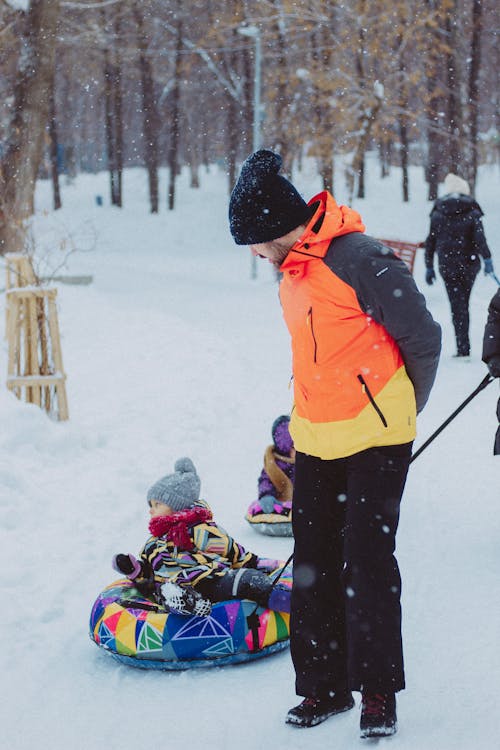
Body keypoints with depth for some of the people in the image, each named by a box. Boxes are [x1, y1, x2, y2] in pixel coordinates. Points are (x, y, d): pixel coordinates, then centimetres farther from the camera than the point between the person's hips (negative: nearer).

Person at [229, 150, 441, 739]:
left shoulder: (360, 260, -18)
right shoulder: (291, 269, 8)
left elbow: (423, 340, -10)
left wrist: (401, 414, 3)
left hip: (374, 441, -8)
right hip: (315, 441, 8)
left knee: (366, 560, -5)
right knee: (312, 561, 8)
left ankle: (379, 692, 7)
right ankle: (324, 685, 19)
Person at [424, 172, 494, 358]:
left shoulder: (437, 213, 3)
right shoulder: (472, 212, -3)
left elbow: (430, 242, 5)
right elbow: (479, 238, -14)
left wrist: (429, 267, 11)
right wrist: (487, 260, -16)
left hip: (447, 266, 0)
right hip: (469, 264, 0)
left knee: (457, 305, 2)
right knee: (463, 302, 17)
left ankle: (463, 347, -5)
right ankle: (463, 346, 21)